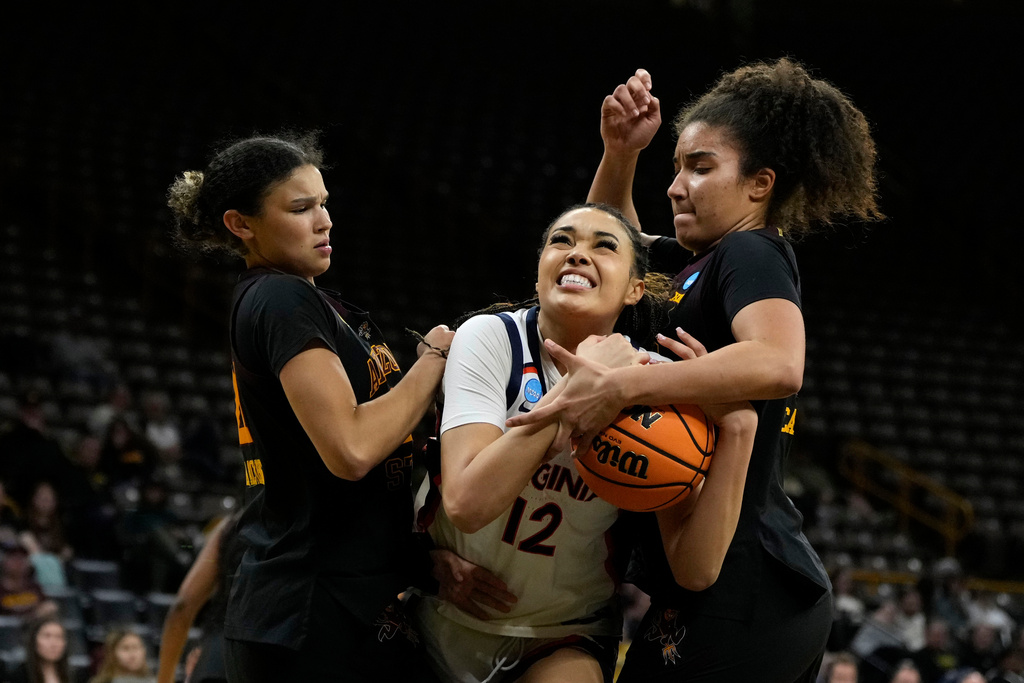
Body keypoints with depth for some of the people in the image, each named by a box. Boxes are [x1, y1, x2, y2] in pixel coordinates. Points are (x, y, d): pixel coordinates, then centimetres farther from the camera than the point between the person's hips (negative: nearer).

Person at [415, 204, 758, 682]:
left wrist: (737, 428, -29)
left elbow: (694, 569, -19)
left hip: (566, 640, 0)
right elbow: (467, 502, -30)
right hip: (449, 622, 0)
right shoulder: (491, 338, -15)